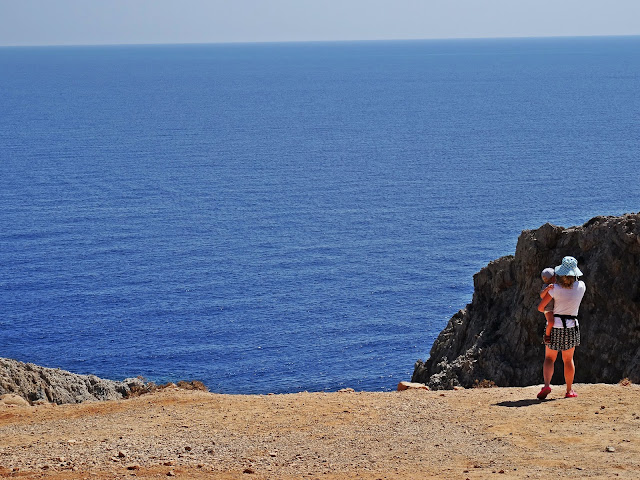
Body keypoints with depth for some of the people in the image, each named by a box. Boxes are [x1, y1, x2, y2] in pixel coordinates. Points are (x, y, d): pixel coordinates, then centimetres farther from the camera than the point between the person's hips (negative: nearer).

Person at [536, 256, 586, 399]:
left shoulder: (555, 288, -13)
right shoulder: (581, 286, -5)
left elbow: (540, 307, -10)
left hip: (554, 325, -2)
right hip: (571, 326, 2)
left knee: (549, 358, 9)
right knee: (568, 360, 15)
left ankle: (547, 384, -12)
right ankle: (569, 390, 20)